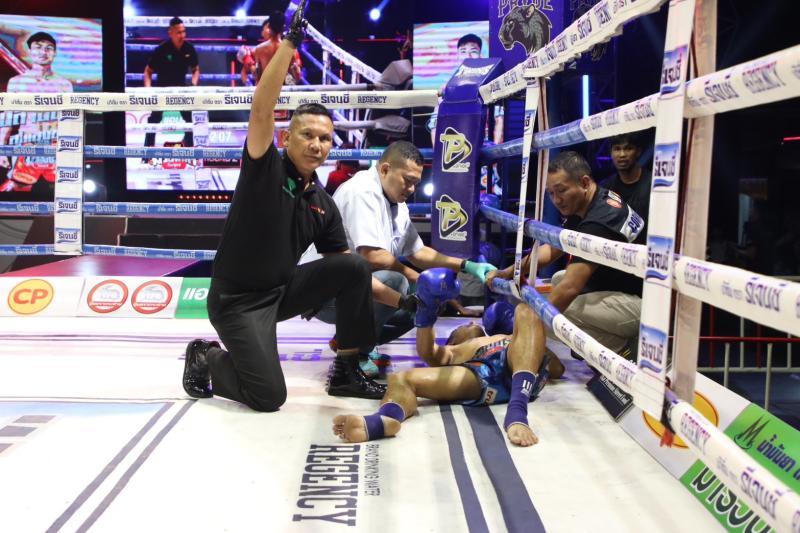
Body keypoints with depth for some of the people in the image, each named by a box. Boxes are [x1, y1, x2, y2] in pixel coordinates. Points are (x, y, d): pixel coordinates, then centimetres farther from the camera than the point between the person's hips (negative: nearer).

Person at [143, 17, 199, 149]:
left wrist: (193, 85, -14)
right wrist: (148, 89, -26)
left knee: (191, 117, 1)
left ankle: (190, 147, 16)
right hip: (162, 87, -3)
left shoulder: (189, 49, -12)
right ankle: (148, 148, 4)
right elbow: (148, 71, -11)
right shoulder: (161, 49, -22)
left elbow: (195, 70, 4)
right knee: (155, 118, -6)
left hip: (181, 86, 3)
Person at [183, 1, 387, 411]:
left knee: (354, 268, -14)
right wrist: (290, 42, -30)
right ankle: (206, 359, 14)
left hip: (284, 290, 6)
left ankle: (346, 372, -2)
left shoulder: (323, 204, 4)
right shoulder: (264, 168, -11)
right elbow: (261, 110, -28)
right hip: (237, 300, -6)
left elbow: (346, 268, 9)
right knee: (269, 397, -17)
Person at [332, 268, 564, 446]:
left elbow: (557, 369, 33)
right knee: (400, 379, -21)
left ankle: (517, 412, -47)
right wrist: (427, 309, 6)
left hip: (523, 368, 1)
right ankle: (384, 420, -61)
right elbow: (426, 352, 17)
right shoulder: (451, 354, 39)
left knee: (526, 312, -25)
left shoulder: (515, 342, 46)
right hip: (481, 377, -1)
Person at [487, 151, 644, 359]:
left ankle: (627, 351, -4)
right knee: (558, 280, 17)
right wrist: (508, 272, -2)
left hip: (642, 301, -10)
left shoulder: (601, 220, -26)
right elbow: (552, 249, 12)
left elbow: (569, 288, -31)